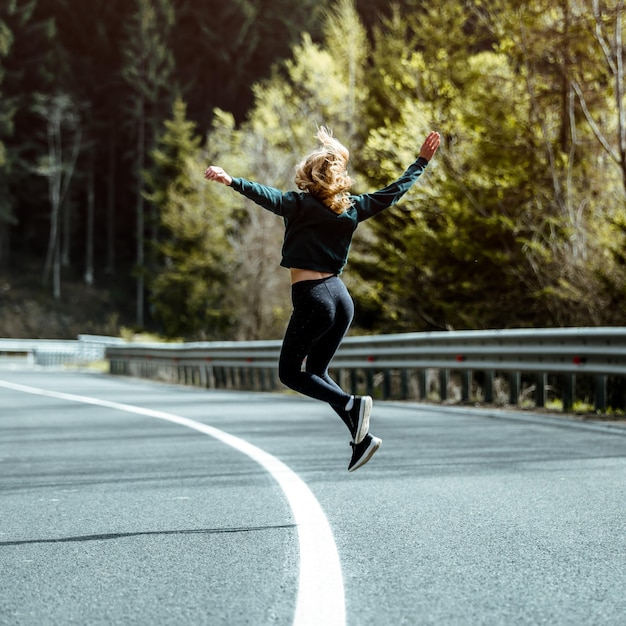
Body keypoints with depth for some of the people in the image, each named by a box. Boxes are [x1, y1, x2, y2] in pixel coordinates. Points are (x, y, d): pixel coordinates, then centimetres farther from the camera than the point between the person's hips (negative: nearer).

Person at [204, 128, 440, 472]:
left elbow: (269, 196, -27)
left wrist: (232, 181, -40)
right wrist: (422, 161, 27)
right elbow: (394, 191, 15)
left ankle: (352, 405, -11)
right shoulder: (352, 208, 6)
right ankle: (361, 438, 10)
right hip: (340, 295, 6)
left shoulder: (300, 204, -8)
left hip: (311, 299, -6)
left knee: (289, 373, 7)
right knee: (316, 372, 18)